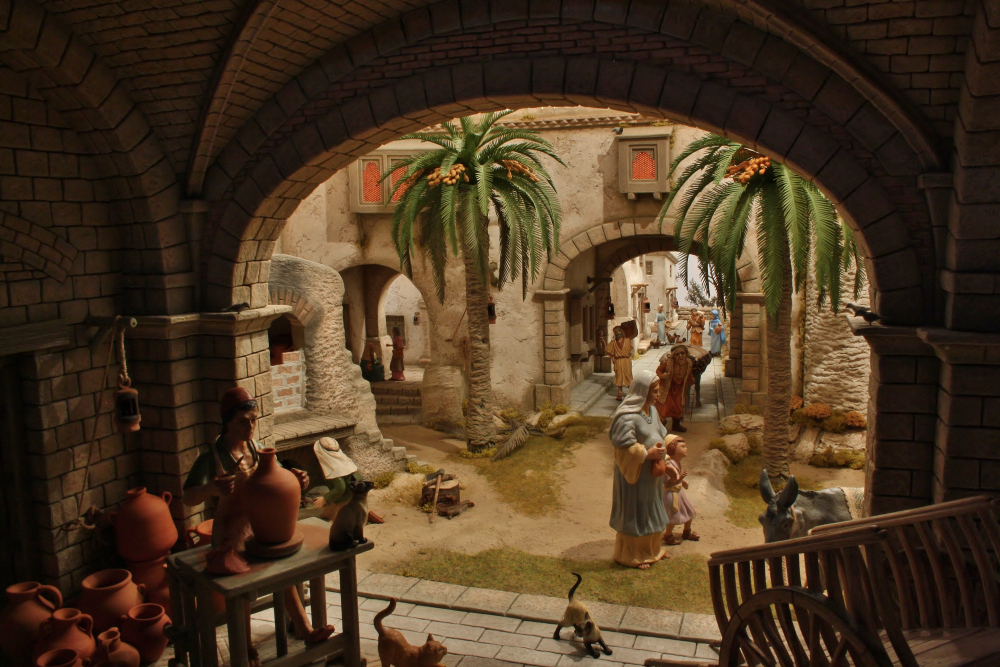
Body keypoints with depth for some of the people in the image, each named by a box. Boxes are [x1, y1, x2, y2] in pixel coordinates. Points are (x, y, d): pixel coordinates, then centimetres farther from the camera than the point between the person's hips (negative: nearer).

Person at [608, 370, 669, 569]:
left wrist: (660, 448, 2)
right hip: (635, 472, -9)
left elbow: (660, 434, 18)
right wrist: (648, 453, -23)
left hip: (652, 471, 9)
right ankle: (632, 555, 19)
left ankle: (652, 548, 37)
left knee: (652, 510, 21)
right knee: (635, 512, 4)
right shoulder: (628, 417, -23)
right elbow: (624, 445, -27)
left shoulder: (652, 410, 7)